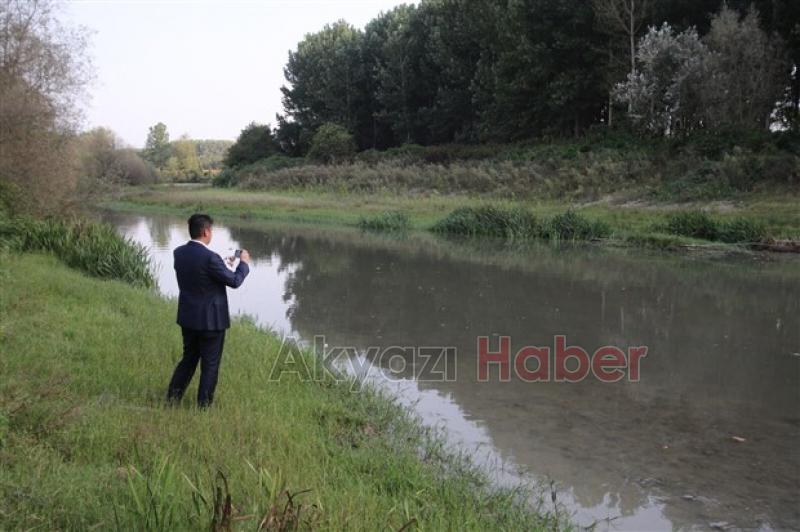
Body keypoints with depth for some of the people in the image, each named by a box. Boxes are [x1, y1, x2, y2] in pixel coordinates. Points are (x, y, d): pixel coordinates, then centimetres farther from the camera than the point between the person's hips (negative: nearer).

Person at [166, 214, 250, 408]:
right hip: (211, 319, -7)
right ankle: (204, 405, 18)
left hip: (187, 317, 7)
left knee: (189, 358, 23)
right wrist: (244, 263, 2)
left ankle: (172, 397, 25)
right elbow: (234, 281, -15)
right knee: (210, 364, 8)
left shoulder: (179, 253, -1)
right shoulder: (210, 257, -23)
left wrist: (224, 264, 17)